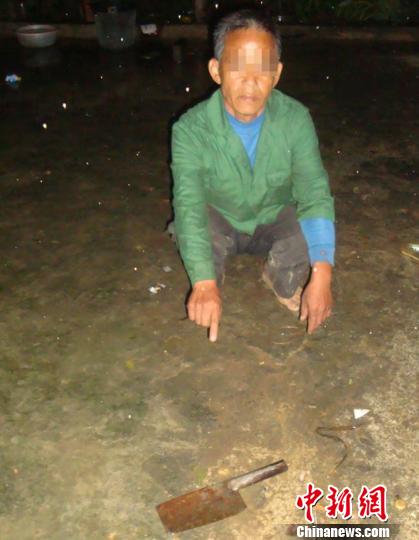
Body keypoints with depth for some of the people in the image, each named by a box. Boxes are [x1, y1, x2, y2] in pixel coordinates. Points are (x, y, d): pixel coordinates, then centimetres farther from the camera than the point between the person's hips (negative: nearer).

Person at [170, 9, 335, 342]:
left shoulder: (296, 119, -21)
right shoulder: (190, 129, -26)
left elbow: (315, 195, -26)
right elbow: (189, 205, -35)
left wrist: (322, 276, -40)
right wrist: (204, 284, -49)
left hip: (275, 218, 1)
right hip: (218, 219, 0)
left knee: (310, 235, -30)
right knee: (194, 230, -33)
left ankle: (282, 279, 7)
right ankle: (214, 279, 4)